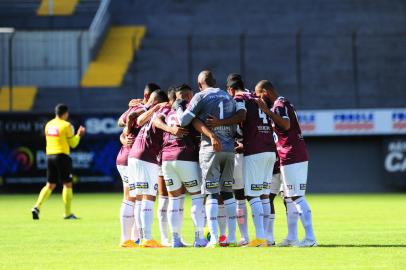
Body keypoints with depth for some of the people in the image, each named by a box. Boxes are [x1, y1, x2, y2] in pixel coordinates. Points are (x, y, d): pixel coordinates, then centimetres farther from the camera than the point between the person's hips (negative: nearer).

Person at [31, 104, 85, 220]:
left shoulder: (48, 125, 11)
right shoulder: (66, 125, -8)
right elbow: (73, 144, -4)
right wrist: (79, 134, 13)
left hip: (49, 155, 6)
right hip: (62, 156, -6)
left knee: (50, 185, 11)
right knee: (67, 184, 3)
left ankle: (37, 207, -6)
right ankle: (67, 213, 5)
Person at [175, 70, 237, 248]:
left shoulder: (201, 97, -1)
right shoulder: (229, 98, 15)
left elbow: (183, 121, -4)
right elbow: (236, 127, 14)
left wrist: (179, 107, 13)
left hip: (210, 148, -4)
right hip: (229, 148, 4)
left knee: (212, 194, -4)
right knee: (227, 193, 10)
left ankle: (214, 238, -10)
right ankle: (232, 237, 7)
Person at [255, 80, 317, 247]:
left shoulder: (279, 104, -10)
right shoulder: (283, 103, 21)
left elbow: (286, 125, -27)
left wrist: (266, 111, -27)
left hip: (291, 158, -10)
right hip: (296, 157, 10)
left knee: (296, 197, -12)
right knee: (289, 198, 13)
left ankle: (310, 238, -16)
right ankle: (291, 238, 16)